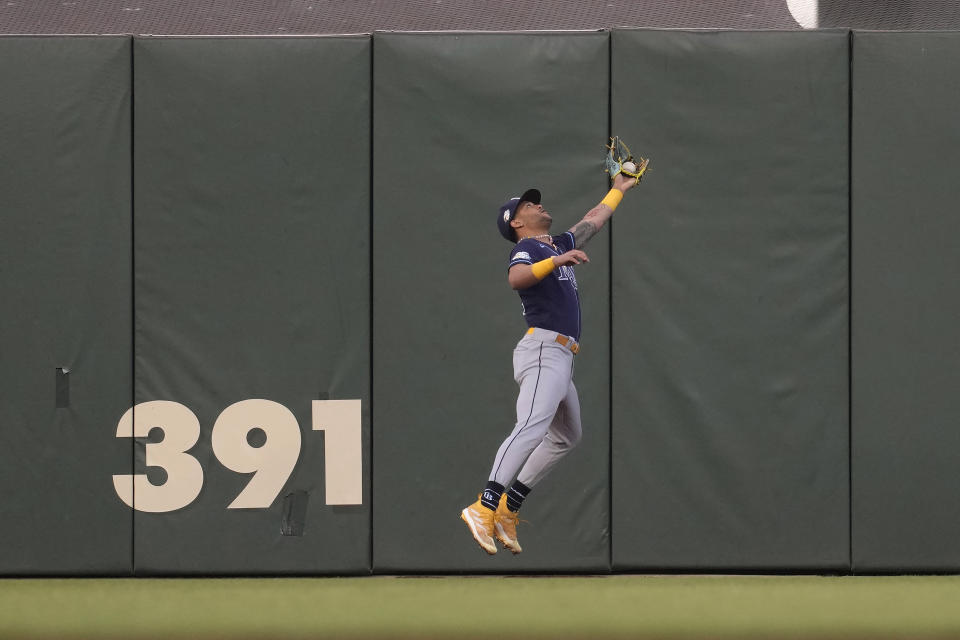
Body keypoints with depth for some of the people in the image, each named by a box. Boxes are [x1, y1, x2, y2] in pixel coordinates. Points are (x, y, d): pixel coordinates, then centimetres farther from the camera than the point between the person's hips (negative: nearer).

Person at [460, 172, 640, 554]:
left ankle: (508, 509, 12)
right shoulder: (528, 247, -2)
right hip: (543, 348, -10)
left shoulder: (560, 245, 24)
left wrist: (618, 190, 51)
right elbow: (516, 279, -24)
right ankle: (484, 508, -42)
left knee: (567, 436, 19)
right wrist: (556, 261, -33)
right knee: (531, 427, -27)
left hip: (561, 357, 10)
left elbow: (593, 221, 41)